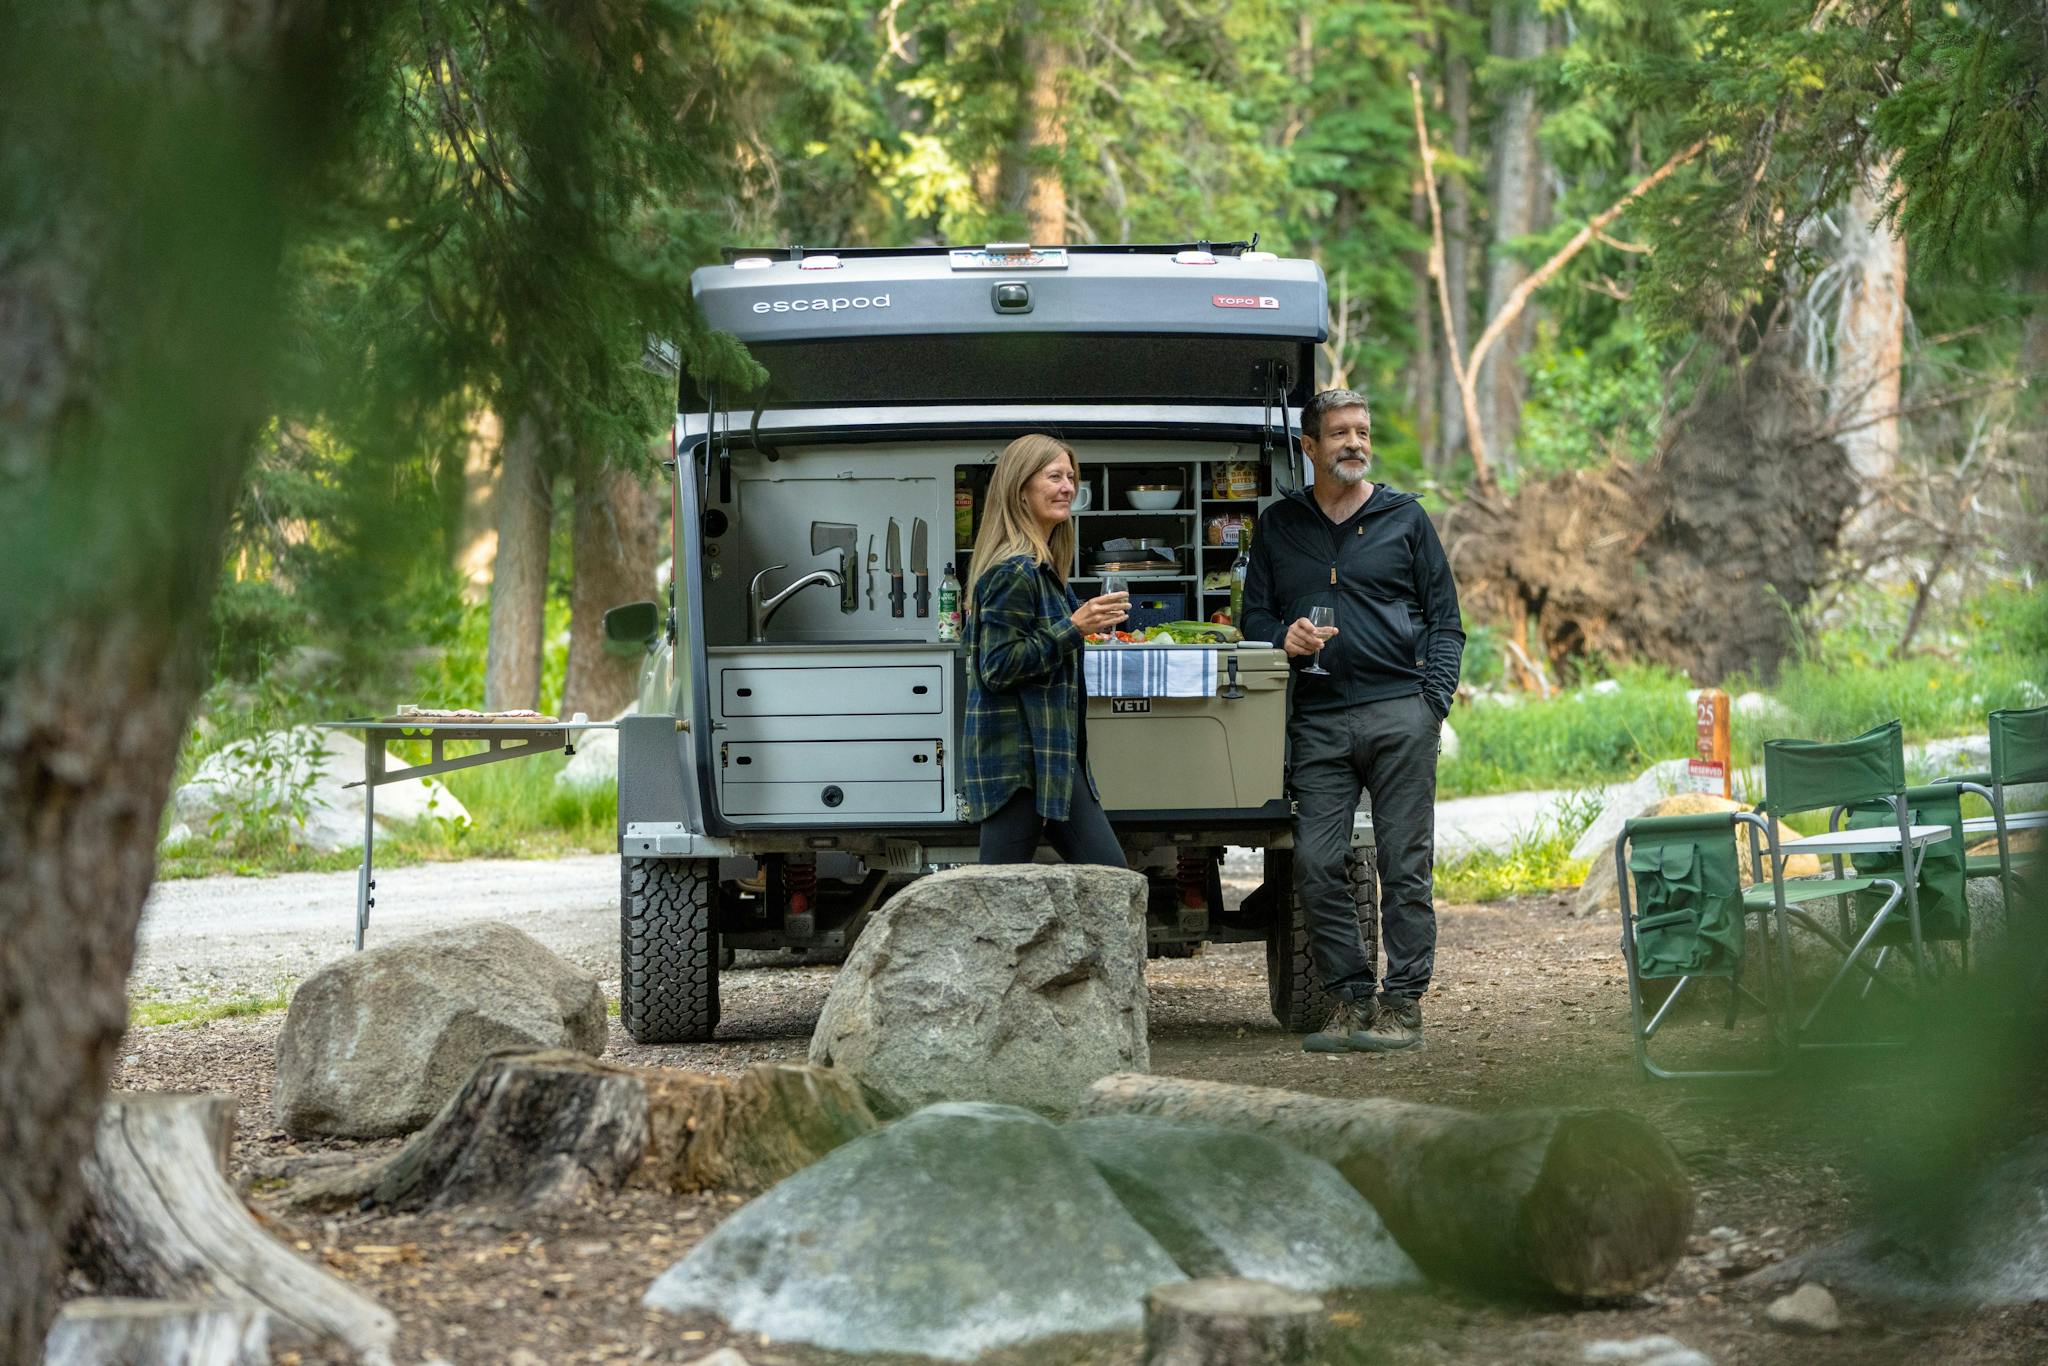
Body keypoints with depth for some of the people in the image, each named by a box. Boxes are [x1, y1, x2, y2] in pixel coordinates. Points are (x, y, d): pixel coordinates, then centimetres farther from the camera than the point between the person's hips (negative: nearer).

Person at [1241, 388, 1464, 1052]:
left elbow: (1444, 619, 9)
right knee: (1316, 863, -5)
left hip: (1399, 713, -2)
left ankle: (1404, 1004, 1)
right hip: (1317, 720, 2)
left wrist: (1434, 699, -4)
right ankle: (1350, 999, 4)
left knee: (1405, 865, -3)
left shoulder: (1405, 518, 10)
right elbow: (1255, 617, 17)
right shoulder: (1278, 526, 15)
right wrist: (1284, 638, -6)